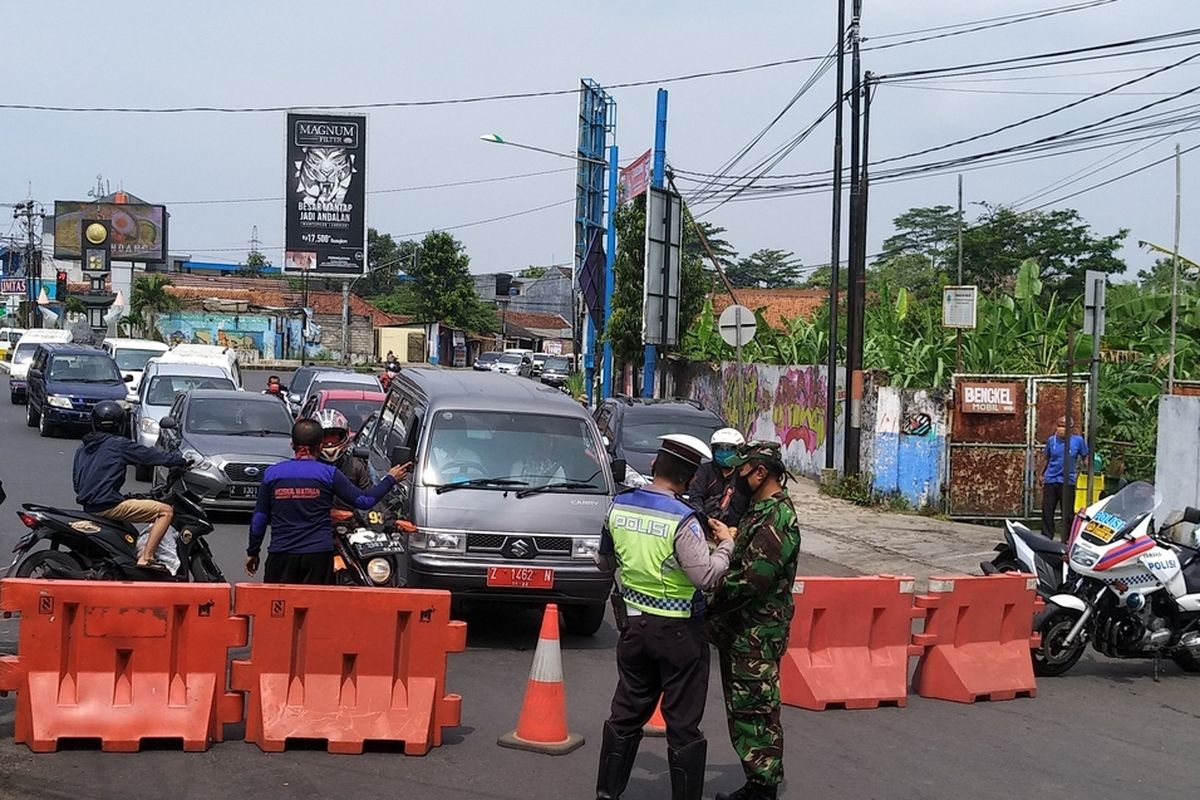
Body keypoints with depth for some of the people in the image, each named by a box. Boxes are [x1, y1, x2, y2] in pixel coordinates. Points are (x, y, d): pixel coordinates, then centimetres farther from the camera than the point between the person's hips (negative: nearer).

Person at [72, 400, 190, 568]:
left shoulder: (82, 449, 15)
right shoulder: (119, 444, -7)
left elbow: (76, 483, 21)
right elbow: (151, 456, -4)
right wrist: (182, 460, 9)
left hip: (88, 508, 9)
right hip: (108, 506, -9)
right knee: (165, 511, -12)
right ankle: (146, 557, -22)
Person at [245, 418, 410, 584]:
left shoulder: (272, 473, 3)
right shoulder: (328, 473, -2)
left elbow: (259, 518, 6)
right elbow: (363, 500, 1)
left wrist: (252, 552, 18)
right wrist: (390, 479, 15)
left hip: (281, 554, 1)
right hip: (319, 555, -1)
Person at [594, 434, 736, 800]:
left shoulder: (619, 506, -2)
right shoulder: (681, 519, -21)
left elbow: (604, 561, 11)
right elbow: (706, 576, -24)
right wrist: (725, 544, -9)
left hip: (633, 624, 6)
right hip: (678, 631, -6)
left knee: (626, 712, 17)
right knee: (683, 724, 3)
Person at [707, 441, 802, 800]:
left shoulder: (776, 520, -19)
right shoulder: (760, 511, 14)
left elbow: (750, 579, -24)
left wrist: (709, 605, -14)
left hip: (756, 636, -10)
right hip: (741, 632, 10)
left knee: (755, 711, -4)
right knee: (742, 709, 16)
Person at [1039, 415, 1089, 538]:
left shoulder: (1078, 440, -4)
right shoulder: (1051, 440, 2)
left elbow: (1085, 458, 5)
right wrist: (1042, 474, 16)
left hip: (1068, 481, -2)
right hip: (1051, 481, 2)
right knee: (1047, 511, 4)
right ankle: (1046, 538, 13)